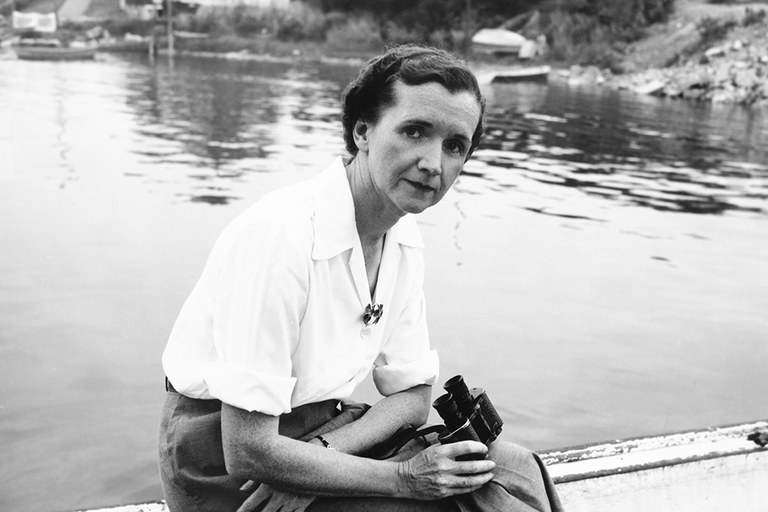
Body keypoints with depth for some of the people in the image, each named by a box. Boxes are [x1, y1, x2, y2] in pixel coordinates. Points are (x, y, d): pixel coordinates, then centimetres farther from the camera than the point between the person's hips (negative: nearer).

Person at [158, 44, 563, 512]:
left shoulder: (405, 239, -2)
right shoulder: (279, 236, -27)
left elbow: (413, 394, 4)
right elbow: (249, 452, -25)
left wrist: (321, 453, -14)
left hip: (323, 428, 7)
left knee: (513, 470, -7)